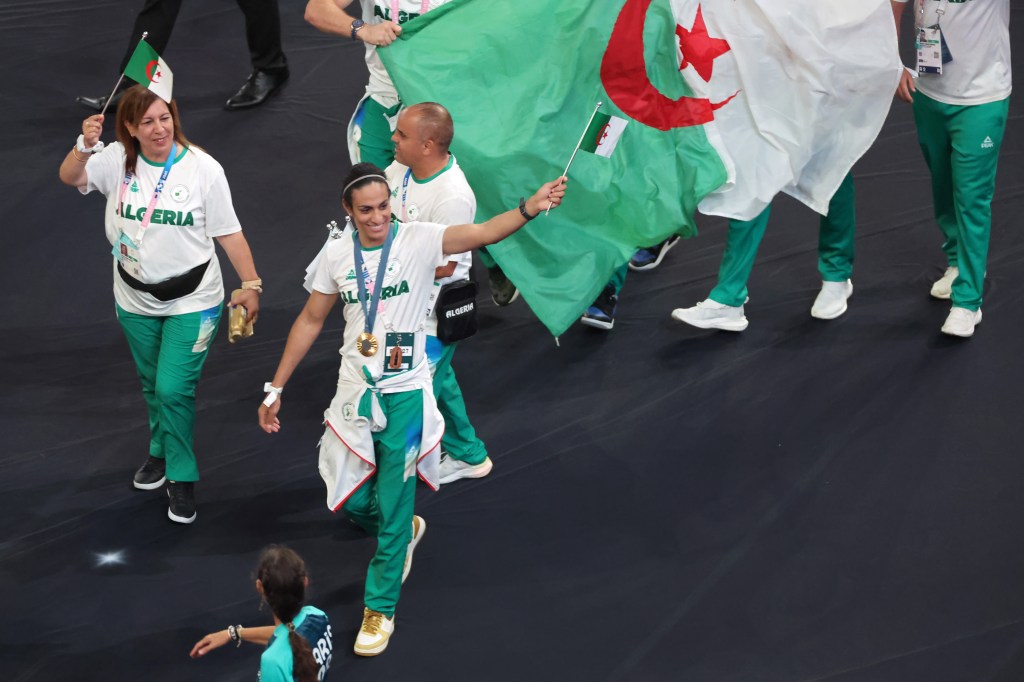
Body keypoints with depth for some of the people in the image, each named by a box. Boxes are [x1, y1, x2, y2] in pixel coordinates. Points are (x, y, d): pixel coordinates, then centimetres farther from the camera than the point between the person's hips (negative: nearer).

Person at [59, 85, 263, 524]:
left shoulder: (203, 169, -16)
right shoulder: (118, 161, -10)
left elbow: (228, 233, -10)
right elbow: (70, 177, -22)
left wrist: (251, 283, -11)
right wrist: (84, 146, -42)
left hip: (192, 302, -3)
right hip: (136, 301, 4)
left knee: (174, 389, -9)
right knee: (153, 386, 21)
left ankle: (182, 478, 10)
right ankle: (160, 452, 46)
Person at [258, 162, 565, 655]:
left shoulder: (420, 240, -12)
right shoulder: (337, 255, -1)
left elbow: (482, 233, -28)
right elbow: (310, 321, 10)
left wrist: (529, 208, -47)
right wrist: (276, 387, 11)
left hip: (405, 397, -4)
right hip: (354, 393, 4)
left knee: (393, 511, 2)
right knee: (352, 502, 12)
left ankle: (380, 609, 19)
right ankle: (404, 533, 44)